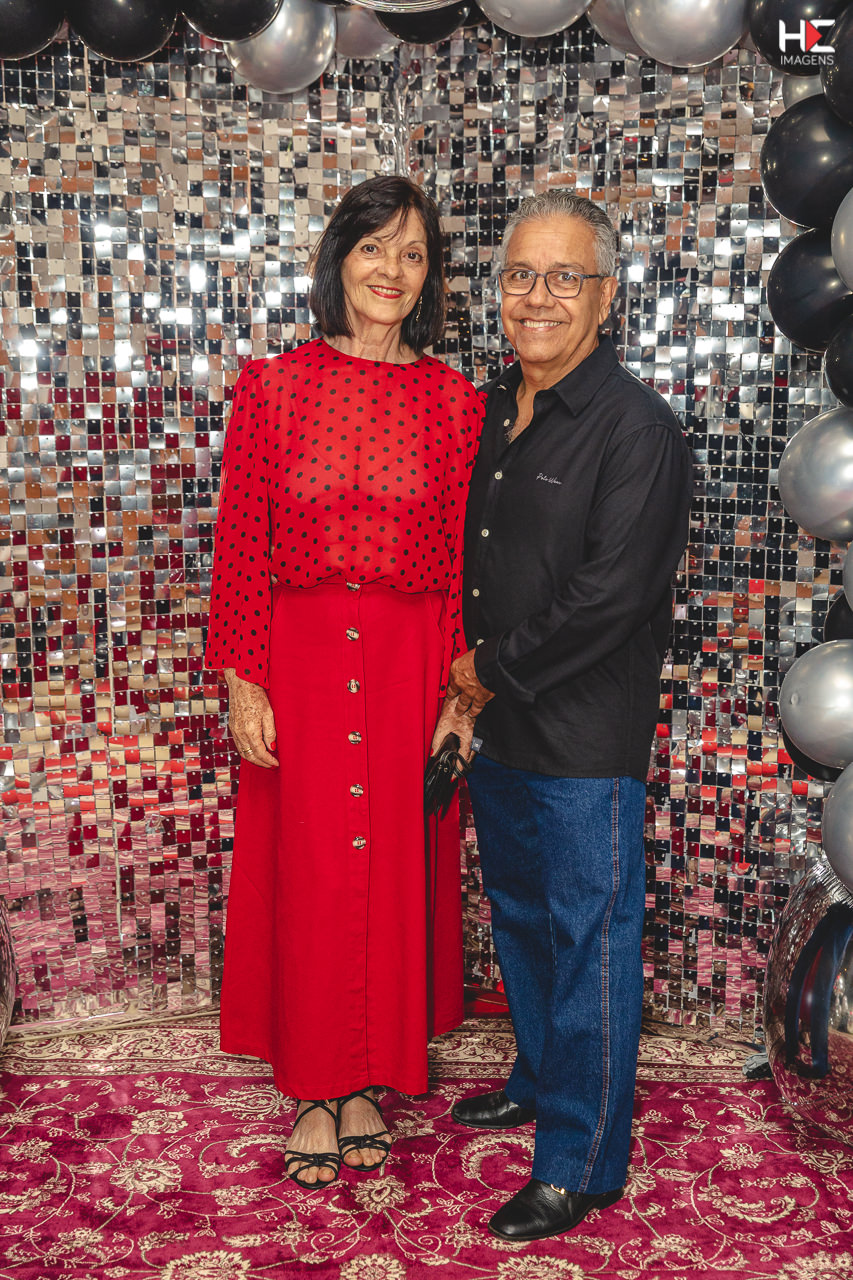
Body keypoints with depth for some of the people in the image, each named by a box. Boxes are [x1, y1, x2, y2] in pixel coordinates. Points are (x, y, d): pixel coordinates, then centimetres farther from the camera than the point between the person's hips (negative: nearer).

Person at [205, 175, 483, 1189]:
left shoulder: (454, 402, 3)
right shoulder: (272, 387, 1)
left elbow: (465, 558, 2)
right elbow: (241, 542, -1)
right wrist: (241, 681, -6)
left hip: (409, 660, 1)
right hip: (299, 656, -1)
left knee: (396, 868, 8)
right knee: (304, 871, 6)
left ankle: (371, 1081, 27)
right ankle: (314, 1089, 24)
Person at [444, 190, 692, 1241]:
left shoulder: (636, 427, -15)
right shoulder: (492, 411, 9)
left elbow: (611, 593, -20)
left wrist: (496, 671, -13)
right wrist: (468, 675, 6)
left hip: (587, 735, -8)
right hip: (499, 723, 8)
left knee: (590, 937, 3)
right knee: (519, 916, 21)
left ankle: (580, 1163, 17)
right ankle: (539, 1081, 42)